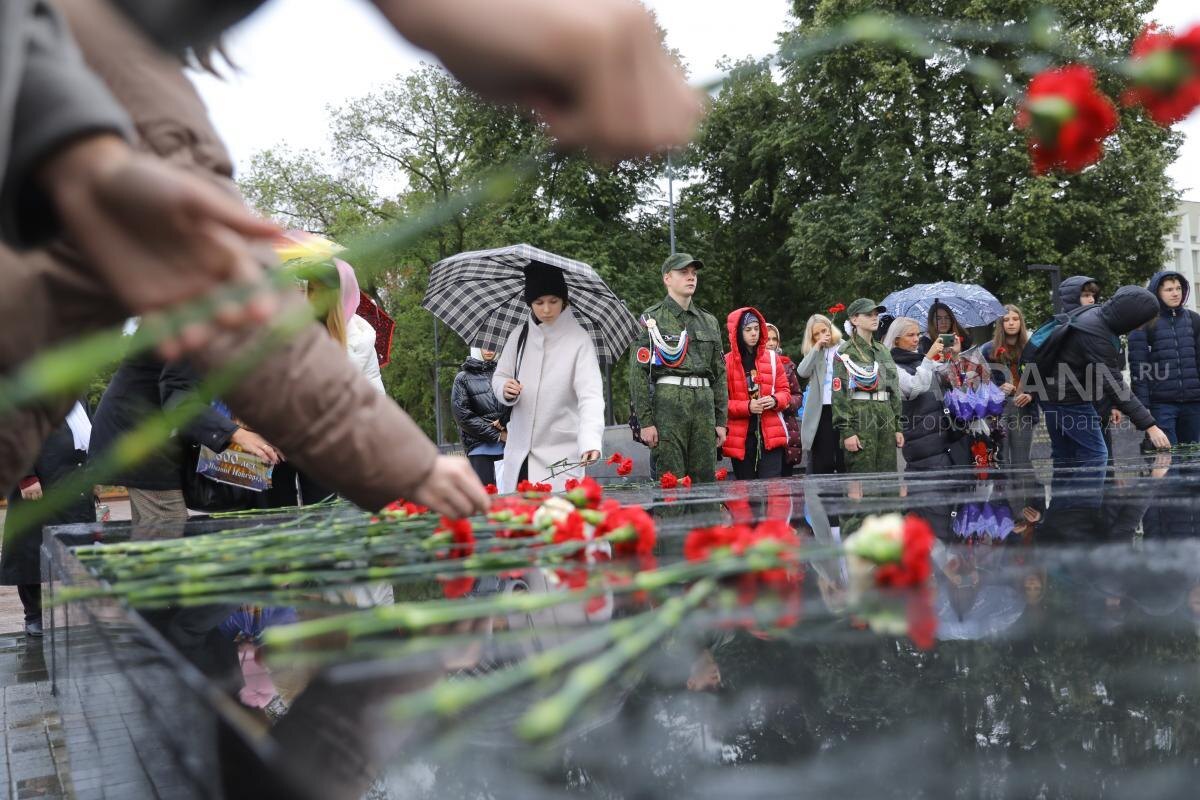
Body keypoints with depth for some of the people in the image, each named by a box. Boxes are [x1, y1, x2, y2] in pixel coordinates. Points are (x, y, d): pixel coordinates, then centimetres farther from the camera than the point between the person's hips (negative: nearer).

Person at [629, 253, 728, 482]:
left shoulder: (709, 321, 18)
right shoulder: (652, 318, 2)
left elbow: (720, 373, 18)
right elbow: (638, 372, -5)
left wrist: (721, 420, 11)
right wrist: (645, 421, -12)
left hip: (704, 402, 5)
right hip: (667, 401, -5)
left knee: (706, 480, 3)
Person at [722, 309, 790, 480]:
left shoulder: (772, 357, 10)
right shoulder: (727, 362, -2)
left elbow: (785, 391, 13)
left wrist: (775, 400, -9)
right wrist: (747, 406, -16)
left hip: (770, 435, 2)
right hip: (741, 437, -1)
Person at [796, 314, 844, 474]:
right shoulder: (813, 353, 13)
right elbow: (802, 372, -5)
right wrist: (817, 347, -6)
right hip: (820, 411, 2)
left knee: (844, 460, 3)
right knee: (821, 463, 3)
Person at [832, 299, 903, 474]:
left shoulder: (883, 350, 18)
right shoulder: (846, 352, -3)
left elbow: (894, 390, 20)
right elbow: (839, 393, -11)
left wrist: (898, 427, 14)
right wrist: (846, 431, -17)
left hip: (886, 417, 7)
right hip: (861, 419, -7)